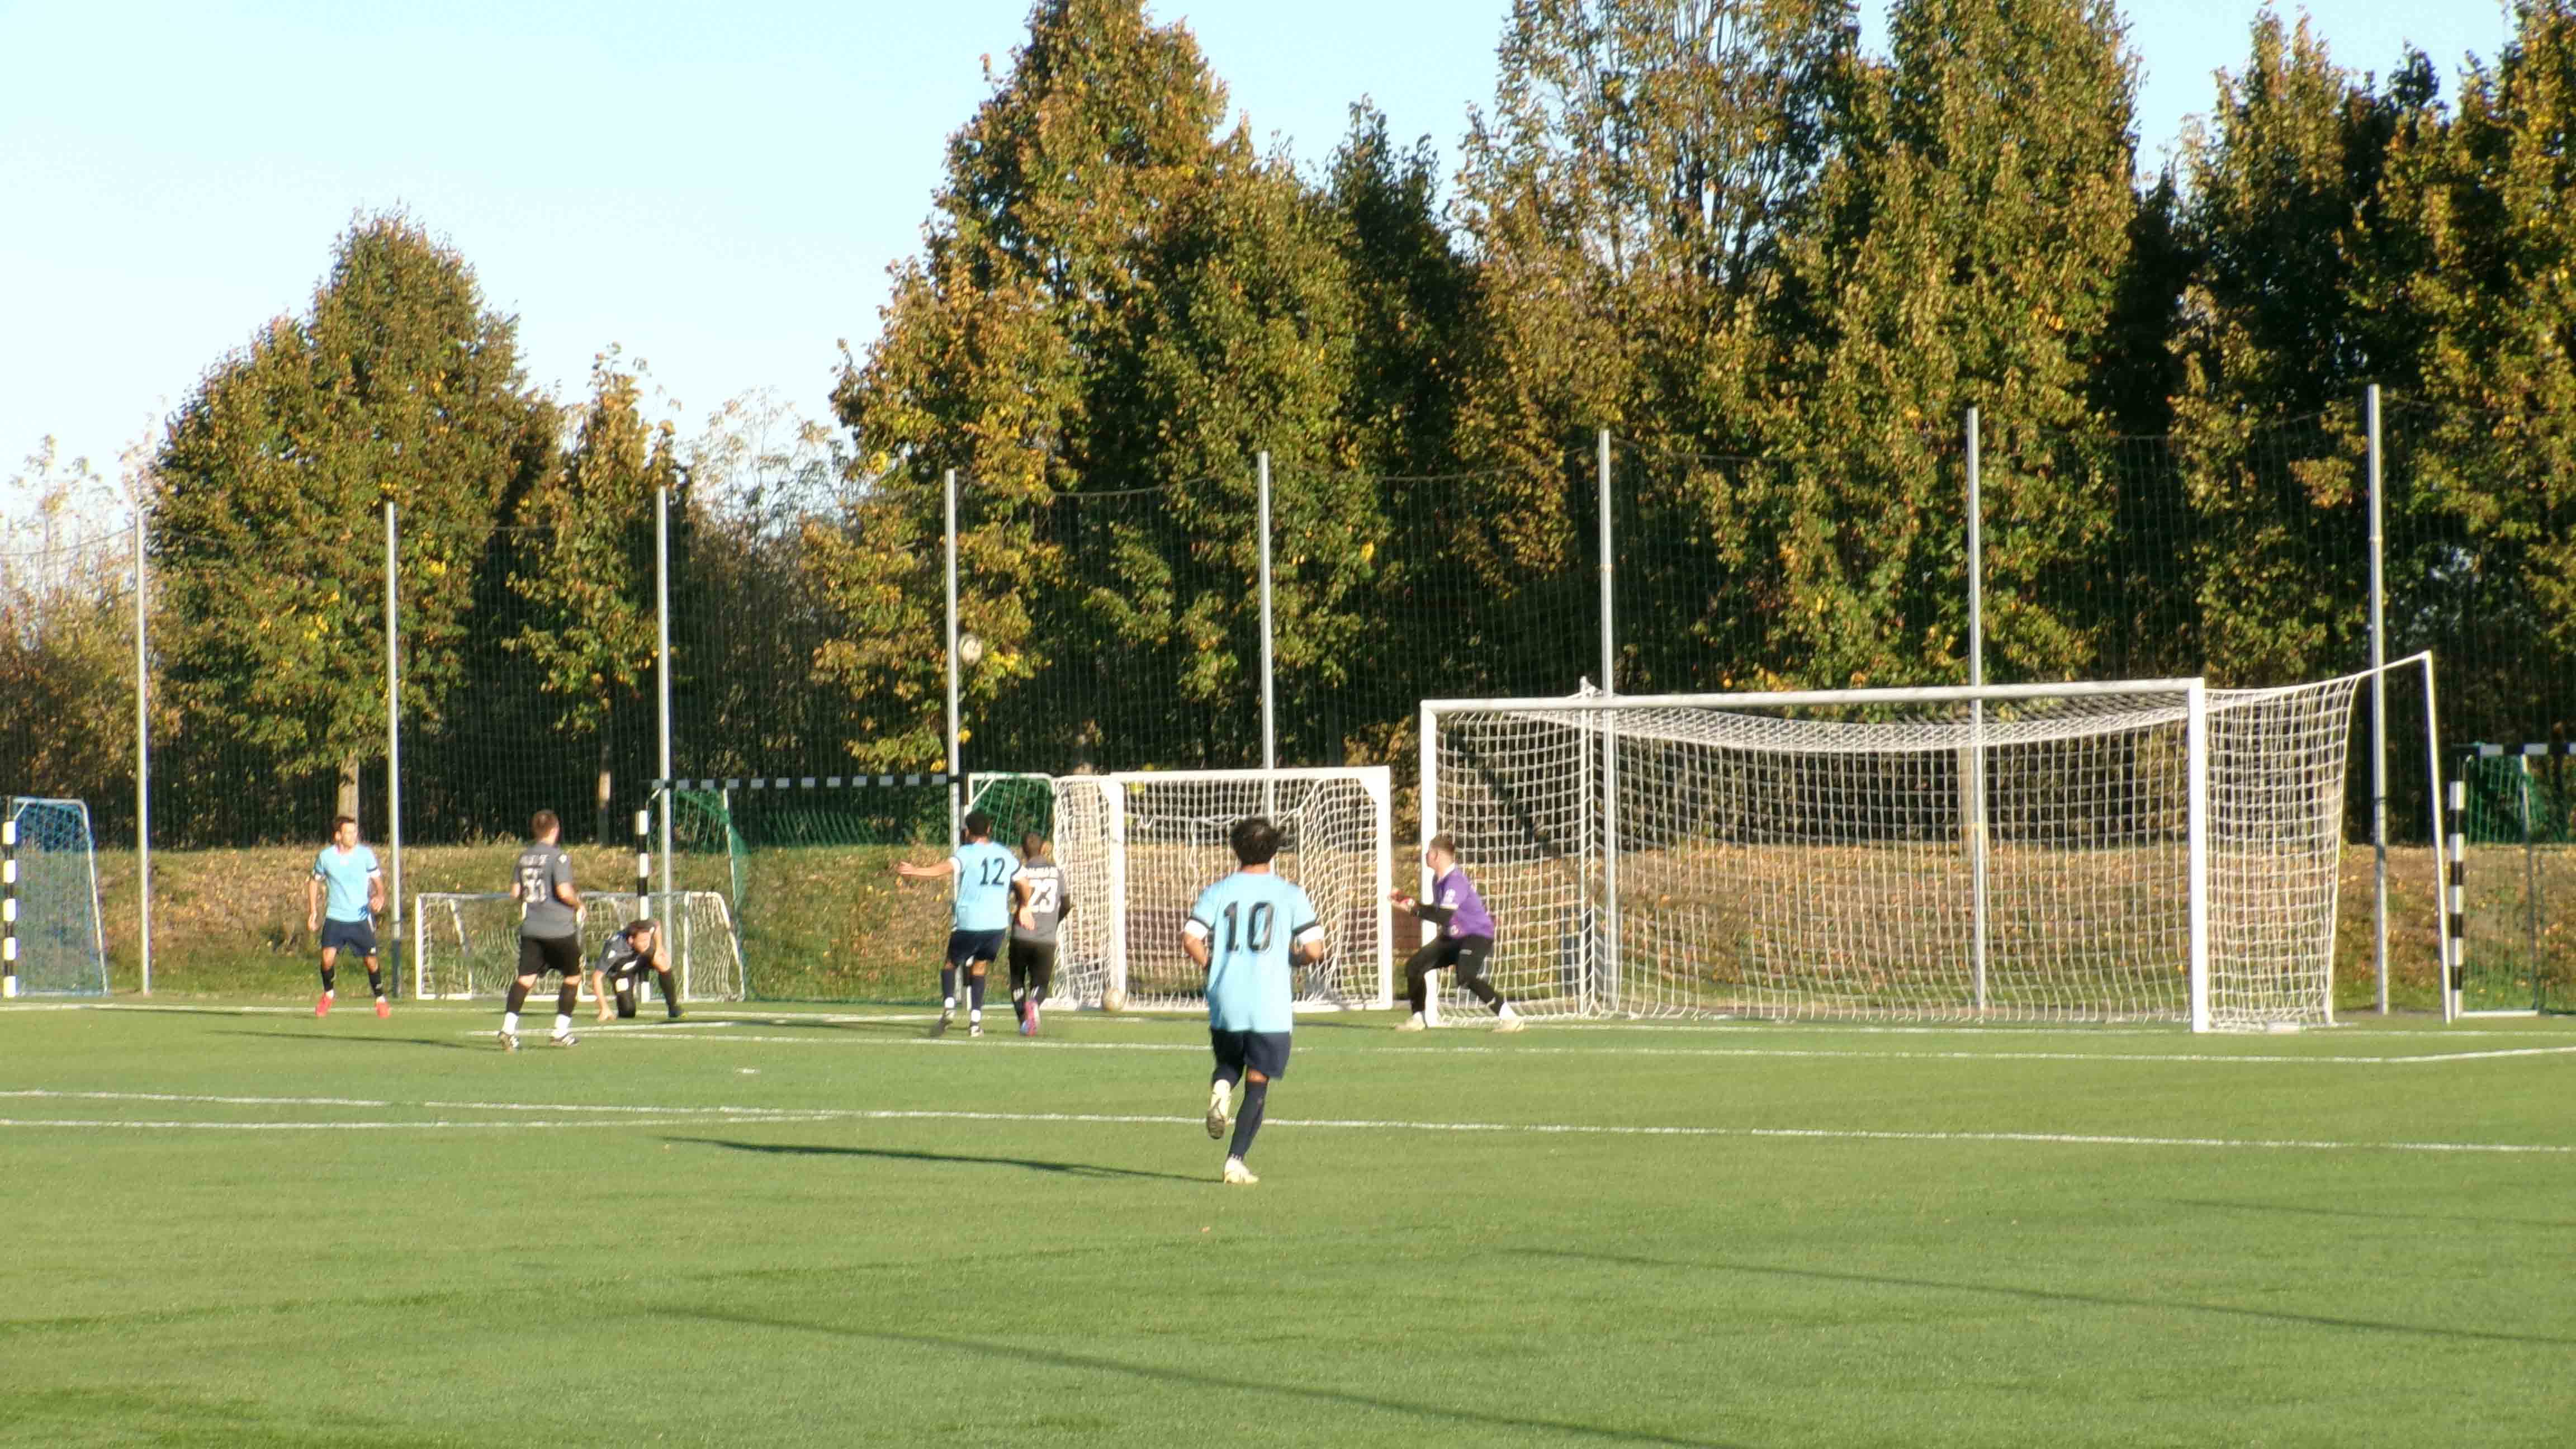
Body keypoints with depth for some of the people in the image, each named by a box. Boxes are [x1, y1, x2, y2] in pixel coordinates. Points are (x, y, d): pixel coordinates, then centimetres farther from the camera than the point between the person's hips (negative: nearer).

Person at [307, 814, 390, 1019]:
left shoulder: (365, 855, -5)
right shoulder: (325, 856, -3)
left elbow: (378, 880, 3)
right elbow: (315, 882, 11)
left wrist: (380, 897, -18)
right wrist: (313, 911, 6)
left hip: (361, 918, 0)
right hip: (335, 917, 0)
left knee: (371, 961, 0)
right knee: (328, 956, -14)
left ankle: (380, 1000, 20)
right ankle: (328, 994, 12)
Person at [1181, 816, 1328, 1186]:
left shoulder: (1218, 892, 2)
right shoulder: (1290, 894, 0)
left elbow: (1190, 939, -9)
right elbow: (1314, 949, -6)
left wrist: (1210, 965, 9)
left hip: (1225, 1003, 2)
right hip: (1271, 1006, -1)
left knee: (1228, 1064, 27)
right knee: (1257, 1085, 7)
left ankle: (1220, 1088, -8)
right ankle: (1236, 1162, -5)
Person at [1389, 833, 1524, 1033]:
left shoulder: (1455, 881, -25)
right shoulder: (1438, 880, 5)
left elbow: (1443, 917, -33)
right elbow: (1437, 910, 18)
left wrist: (1414, 907, -25)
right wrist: (1407, 900, 10)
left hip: (1477, 935, -10)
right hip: (1453, 937, 10)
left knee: (1467, 977, -31)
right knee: (1414, 966, 6)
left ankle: (1508, 1017, -27)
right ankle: (1417, 1019, 18)